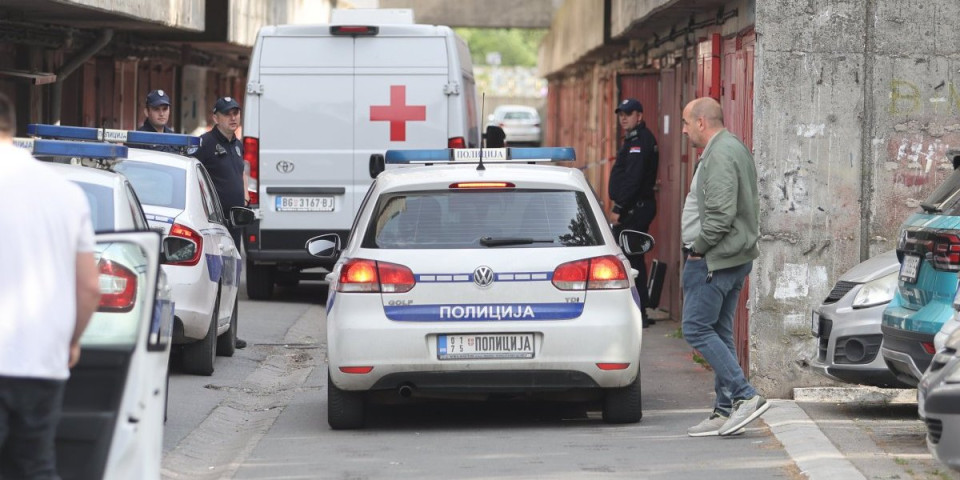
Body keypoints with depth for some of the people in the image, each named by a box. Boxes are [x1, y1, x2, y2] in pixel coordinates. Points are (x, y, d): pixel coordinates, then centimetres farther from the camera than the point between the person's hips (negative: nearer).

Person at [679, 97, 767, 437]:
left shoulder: (720, 155, -16)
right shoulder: (733, 148, 18)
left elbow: (721, 214, -25)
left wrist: (698, 249, -13)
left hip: (715, 258, -11)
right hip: (735, 257, 11)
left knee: (697, 329, -9)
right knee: (719, 333, 11)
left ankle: (745, 396, -13)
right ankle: (726, 411, 11)